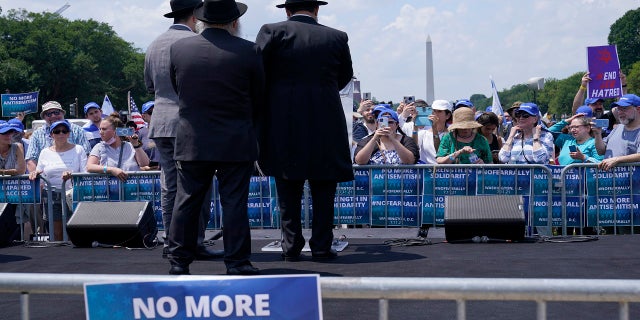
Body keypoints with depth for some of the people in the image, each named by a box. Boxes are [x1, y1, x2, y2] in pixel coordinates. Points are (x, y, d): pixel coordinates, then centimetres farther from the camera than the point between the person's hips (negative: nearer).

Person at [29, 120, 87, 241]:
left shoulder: (78, 150, 5)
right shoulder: (45, 153, 13)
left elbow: (85, 174, -4)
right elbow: (39, 174, 13)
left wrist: (72, 175, -22)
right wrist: (35, 173, -9)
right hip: (52, 197, 2)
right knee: (56, 232, 4)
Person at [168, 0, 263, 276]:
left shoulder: (178, 48, -1)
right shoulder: (248, 52, -7)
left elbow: (176, 88, 11)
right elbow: (259, 98, 2)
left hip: (191, 142, 2)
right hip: (236, 144, -2)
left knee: (186, 202, 9)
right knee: (234, 204, 3)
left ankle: (179, 261, 14)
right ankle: (237, 263, 7)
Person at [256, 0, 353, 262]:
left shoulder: (273, 32, -1)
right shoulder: (337, 37, 5)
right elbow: (345, 76, 17)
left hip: (283, 125, 0)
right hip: (325, 124, 1)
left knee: (288, 190, 8)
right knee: (323, 187, 10)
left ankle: (291, 246, 10)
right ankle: (321, 246, 10)